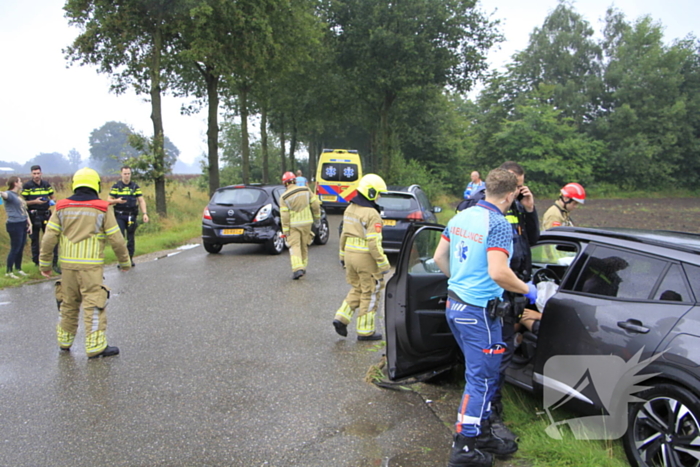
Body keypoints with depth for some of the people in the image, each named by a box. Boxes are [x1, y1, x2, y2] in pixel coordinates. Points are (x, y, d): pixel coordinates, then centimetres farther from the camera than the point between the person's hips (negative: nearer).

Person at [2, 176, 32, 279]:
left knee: (21, 249, 14)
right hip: (14, 225, -8)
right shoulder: (10, 194, -9)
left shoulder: (19, 196, 18)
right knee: (14, 249, -4)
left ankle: (18, 269, 26)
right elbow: (5, 195, -34)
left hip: (23, 224, 8)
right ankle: (9, 272, 5)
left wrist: (29, 224, 16)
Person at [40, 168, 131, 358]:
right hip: (91, 266, -4)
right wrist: (125, 261, 9)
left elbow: (49, 238, 2)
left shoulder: (62, 207, 4)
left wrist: (45, 264, 11)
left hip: (67, 264, 4)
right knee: (94, 306, -1)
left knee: (68, 304, 18)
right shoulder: (102, 208, -4)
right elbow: (116, 239, -3)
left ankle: (64, 341, 30)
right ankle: (96, 347, 0)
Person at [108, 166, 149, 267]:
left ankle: (130, 259, 16)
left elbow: (141, 201, 4)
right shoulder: (116, 186, 3)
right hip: (119, 216, -1)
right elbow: (109, 200, 4)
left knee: (131, 239, 6)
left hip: (131, 216, 2)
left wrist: (145, 213, -8)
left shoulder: (135, 187, 7)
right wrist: (117, 201, -18)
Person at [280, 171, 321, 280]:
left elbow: (284, 216, -11)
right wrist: (317, 218, 13)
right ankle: (303, 267, 23)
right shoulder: (306, 190, -1)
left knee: (294, 246, -1)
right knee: (304, 246, 16)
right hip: (306, 222, 3)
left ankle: (297, 269, -16)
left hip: (293, 225, -3)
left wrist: (285, 231, -6)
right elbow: (315, 205, 0)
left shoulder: (284, 197, -9)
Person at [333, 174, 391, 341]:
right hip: (366, 258, -8)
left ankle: (341, 317, 11)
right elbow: (374, 243, -20)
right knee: (370, 294, 5)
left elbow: (344, 235, 14)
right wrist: (383, 264, -14)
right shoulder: (372, 215, -17)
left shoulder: (349, 209, 8)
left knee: (356, 289, 22)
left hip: (350, 253, 8)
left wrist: (342, 256, 22)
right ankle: (365, 331, 12)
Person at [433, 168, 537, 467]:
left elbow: (439, 257, 13)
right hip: (480, 311, -9)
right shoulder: (498, 224, -18)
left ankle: (482, 434, 32)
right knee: (482, 378, 3)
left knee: (483, 373, 21)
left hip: (454, 305, 9)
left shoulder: (461, 217, 7)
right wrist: (527, 290, -12)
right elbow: (498, 273, -28)